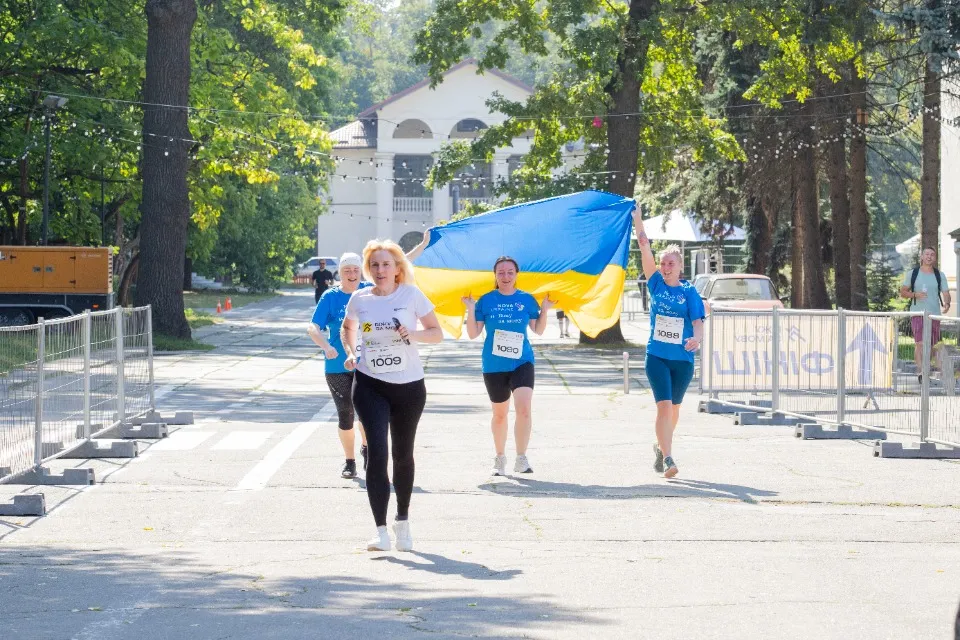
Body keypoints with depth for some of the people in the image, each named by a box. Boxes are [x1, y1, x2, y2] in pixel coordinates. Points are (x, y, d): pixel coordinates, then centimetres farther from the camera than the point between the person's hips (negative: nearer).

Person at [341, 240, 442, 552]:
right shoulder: (359, 299, 1)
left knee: (403, 454, 12)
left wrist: (414, 334, -19)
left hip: (409, 385, 0)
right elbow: (346, 328, 21)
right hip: (370, 385, 0)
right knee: (376, 452, -12)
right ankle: (381, 531, -14)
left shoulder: (411, 295, -4)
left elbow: (437, 333, 0)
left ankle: (402, 521, 32)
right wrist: (350, 352, 3)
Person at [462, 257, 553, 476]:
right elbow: (473, 333, 0)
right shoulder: (486, 300, 0)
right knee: (499, 414, 12)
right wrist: (470, 309, -12)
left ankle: (521, 458, -12)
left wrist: (545, 309, -5)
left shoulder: (526, 299, 2)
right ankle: (500, 458, 29)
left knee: (523, 408, -20)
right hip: (494, 365, 1)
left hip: (522, 362, -1)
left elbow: (538, 330, 8)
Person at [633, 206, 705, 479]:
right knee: (664, 405, -13)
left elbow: (698, 321, -8)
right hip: (657, 356, -1)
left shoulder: (689, 292, 0)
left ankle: (661, 446, 37)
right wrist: (637, 219, -9)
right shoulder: (656, 284, 2)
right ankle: (667, 457, -14)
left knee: (674, 407, 14)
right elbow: (644, 247, -3)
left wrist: (697, 337, -29)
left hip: (683, 358, 1)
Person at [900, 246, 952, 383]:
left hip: (934, 314, 3)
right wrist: (915, 295, -14)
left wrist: (946, 304, -18)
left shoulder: (940, 275, 9)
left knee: (932, 345, 8)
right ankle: (920, 372, -22)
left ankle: (925, 369, 26)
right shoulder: (912, 273, 5)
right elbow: (903, 292, 7)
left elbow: (945, 293, 4)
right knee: (920, 343, -17)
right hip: (917, 313, -3)